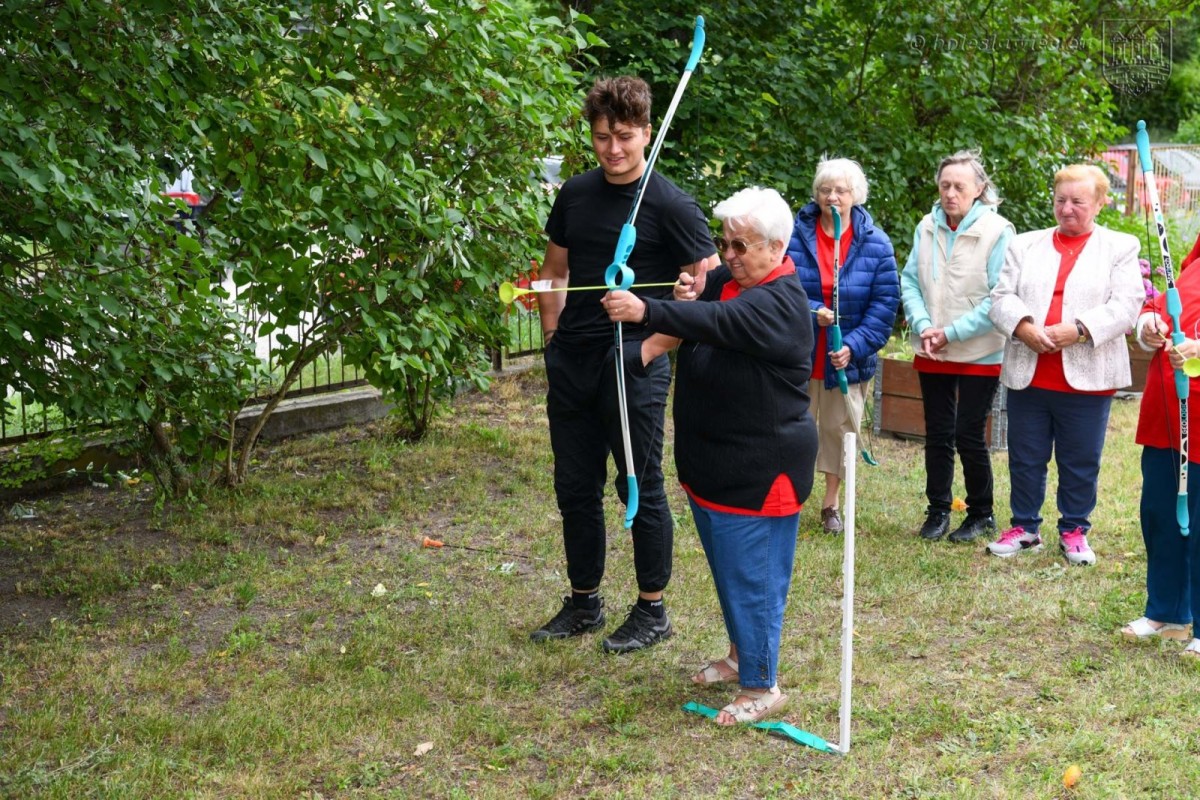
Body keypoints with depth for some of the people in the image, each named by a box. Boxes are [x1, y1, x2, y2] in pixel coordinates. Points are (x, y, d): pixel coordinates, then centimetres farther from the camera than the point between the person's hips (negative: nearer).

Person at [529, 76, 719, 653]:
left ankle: (652, 610, 18)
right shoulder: (575, 195, 8)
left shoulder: (669, 205, -9)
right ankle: (583, 602, 28)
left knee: (641, 488, 3)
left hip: (635, 362, -6)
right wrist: (554, 333, 9)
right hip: (573, 361, 6)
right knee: (575, 487, 13)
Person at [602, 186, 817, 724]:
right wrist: (687, 299, -14)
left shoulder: (781, 302, -20)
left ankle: (761, 686, 11)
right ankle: (742, 654, 40)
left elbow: (718, 322, -37)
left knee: (753, 574, -1)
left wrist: (644, 312, -47)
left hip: (760, 468, -9)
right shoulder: (727, 280, 8)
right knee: (726, 566, 21)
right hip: (711, 459, 9)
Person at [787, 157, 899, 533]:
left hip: (847, 359, 1)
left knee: (840, 428, 11)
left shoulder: (876, 244, -3)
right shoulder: (795, 235, -5)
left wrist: (854, 345, -15)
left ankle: (831, 503, 26)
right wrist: (810, 312, -24)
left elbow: (885, 303, -5)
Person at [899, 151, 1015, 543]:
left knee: (969, 436, 0)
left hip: (980, 353, -4)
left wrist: (953, 332, -17)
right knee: (938, 434, 10)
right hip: (931, 352, 4)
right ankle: (938, 510, 23)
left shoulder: (997, 231, -11)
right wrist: (923, 326, -12)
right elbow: (909, 282, 4)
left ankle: (981, 514, 18)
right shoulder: (927, 227, 3)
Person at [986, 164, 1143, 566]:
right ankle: (1024, 527, 24)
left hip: (1086, 378, -2)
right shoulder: (1025, 245, 13)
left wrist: (1077, 330, -19)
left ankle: (1074, 530, 22)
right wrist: (1024, 328, -16)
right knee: (1025, 457, 10)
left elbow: (1126, 306, -6)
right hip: (1028, 376, 2)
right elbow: (1001, 298, 4)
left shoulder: (1121, 247, 6)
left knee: (1081, 462, 7)